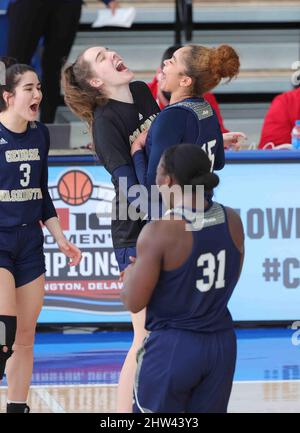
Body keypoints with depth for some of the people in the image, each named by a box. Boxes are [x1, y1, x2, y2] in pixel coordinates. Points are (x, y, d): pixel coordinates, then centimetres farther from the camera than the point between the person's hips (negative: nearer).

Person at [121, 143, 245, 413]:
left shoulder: (160, 232, -19)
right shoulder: (232, 222, -2)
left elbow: (134, 303, -13)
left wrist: (130, 274, 7)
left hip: (172, 349, -5)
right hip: (222, 345, 5)